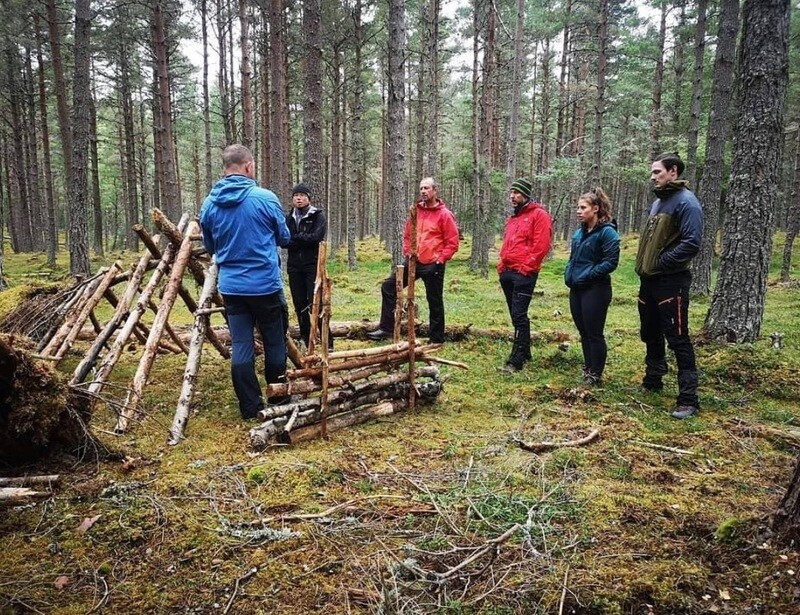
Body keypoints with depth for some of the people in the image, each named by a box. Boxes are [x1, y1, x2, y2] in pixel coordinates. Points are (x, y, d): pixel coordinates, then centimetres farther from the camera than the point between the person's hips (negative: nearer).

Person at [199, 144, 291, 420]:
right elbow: (284, 237, 3)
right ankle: (278, 400, 25)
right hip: (265, 284, -3)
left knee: (240, 346, 8)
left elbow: (210, 247, 14)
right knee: (275, 343, 12)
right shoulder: (265, 198, -11)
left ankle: (250, 407, 12)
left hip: (231, 286, 4)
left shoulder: (209, 203, 1)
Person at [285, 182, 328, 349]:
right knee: (299, 304, 7)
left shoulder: (318, 215, 0)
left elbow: (317, 237, -14)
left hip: (313, 265, -4)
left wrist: (295, 238, -9)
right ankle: (305, 338, 19)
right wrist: (304, 240, -14)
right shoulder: (289, 218, 11)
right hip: (294, 266, 4)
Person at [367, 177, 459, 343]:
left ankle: (436, 340, 18)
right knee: (388, 286, -1)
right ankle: (386, 328, 6)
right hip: (413, 262, 6)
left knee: (435, 302, 4)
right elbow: (407, 235, 20)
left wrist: (440, 259, -12)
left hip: (433, 266, -6)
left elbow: (452, 242, -7)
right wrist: (407, 253, 8)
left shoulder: (444, 214, -7)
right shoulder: (415, 211, 9)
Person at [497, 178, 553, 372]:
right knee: (516, 316, 13)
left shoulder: (539, 215, -5)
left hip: (524, 274, -8)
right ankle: (525, 352, 23)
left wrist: (526, 267, -16)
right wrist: (502, 264, 13)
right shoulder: (513, 218, 21)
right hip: (507, 273, 8)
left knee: (519, 316, -10)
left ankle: (516, 360, -8)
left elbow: (541, 245, -14)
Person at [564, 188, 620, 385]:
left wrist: (587, 276, -18)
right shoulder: (579, 233, 12)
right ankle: (587, 370, 28)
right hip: (576, 289, 8)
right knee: (583, 332, 15)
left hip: (595, 290, -8)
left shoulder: (607, 232, -12)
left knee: (594, 334, 1)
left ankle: (595, 376, 12)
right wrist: (568, 274, 5)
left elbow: (611, 262, -18)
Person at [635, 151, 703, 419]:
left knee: (678, 340, -6)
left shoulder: (686, 202, -13)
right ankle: (652, 381, 35)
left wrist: (660, 263, -16)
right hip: (648, 280, 9)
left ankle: (688, 399, 1)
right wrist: (644, 266, 8)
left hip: (671, 283, -9)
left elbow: (691, 243, -22)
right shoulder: (658, 202, 15)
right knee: (651, 335, 19)